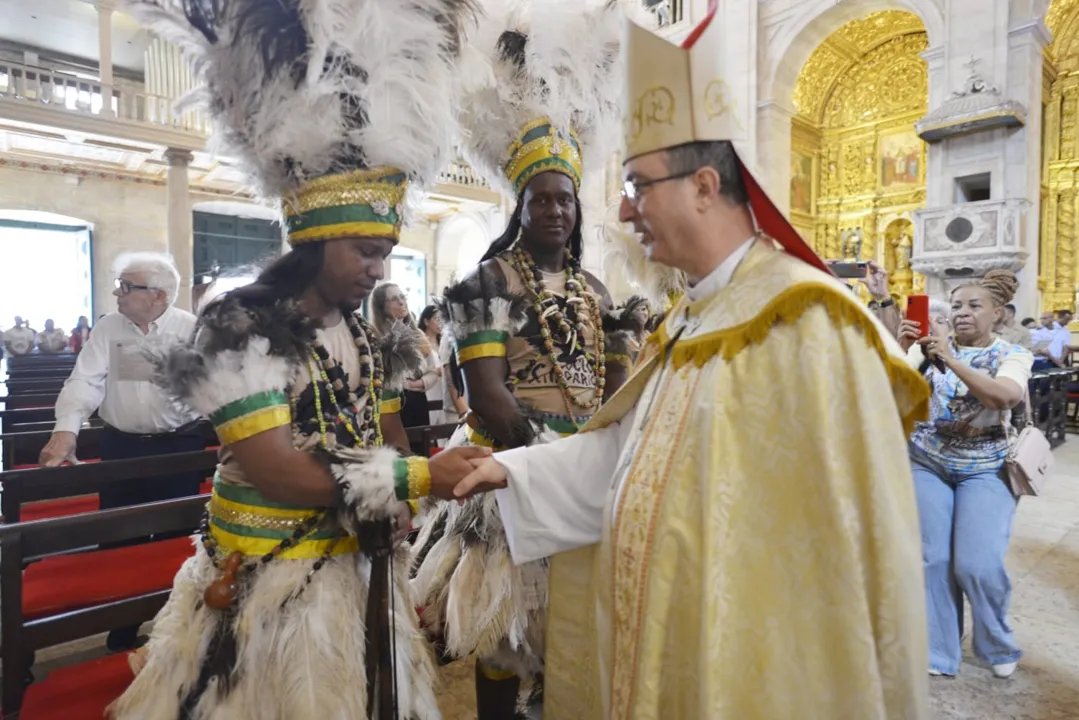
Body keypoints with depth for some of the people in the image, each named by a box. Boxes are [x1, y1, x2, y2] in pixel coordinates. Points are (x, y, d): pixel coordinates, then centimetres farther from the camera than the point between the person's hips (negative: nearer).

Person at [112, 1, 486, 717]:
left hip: (362, 569, 6)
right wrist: (422, 475, -23)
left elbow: (384, 443, 6)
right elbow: (274, 471, -24)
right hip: (269, 580, -6)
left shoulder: (367, 335, 2)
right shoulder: (241, 327, -17)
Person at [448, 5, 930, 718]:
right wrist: (512, 469, 4)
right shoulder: (686, 321, 5)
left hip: (744, 657, -7)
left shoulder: (805, 322, -21)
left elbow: (855, 532, -20)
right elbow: (621, 446, 9)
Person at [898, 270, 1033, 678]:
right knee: (934, 559, 1)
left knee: (978, 565, -7)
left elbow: (1007, 395, -23)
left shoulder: (1012, 354, -2)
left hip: (985, 470, -1)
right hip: (927, 464, 1)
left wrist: (951, 360, -33)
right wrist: (903, 350, -29)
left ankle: (999, 647, 23)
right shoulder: (930, 346, 0)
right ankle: (939, 652, 19)